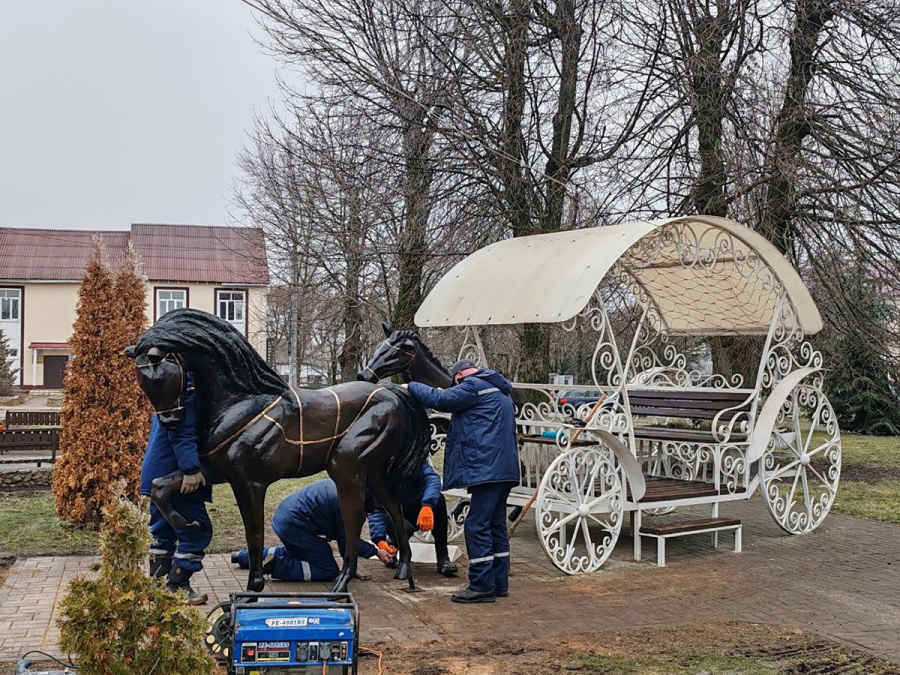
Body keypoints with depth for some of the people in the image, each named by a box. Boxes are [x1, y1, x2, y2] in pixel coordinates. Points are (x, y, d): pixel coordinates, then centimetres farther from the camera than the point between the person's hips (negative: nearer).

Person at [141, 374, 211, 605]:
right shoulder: (185, 381, -18)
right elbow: (182, 430, -26)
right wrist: (191, 469, -27)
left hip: (160, 473, 10)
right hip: (174, 473, -10)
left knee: (163, 531, 16)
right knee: (197, 529, -2)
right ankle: (176, 587, 3)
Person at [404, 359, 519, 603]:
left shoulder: (474, 386, -6)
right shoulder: (497, 390, 25)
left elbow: (440, 399, -10)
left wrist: (412, 387, 3)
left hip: (488, 468, -10)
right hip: (504, 468, 10)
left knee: (477, 526, -8)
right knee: (496, 524, 14)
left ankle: (482, 586, -7)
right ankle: (499, 583, 19)